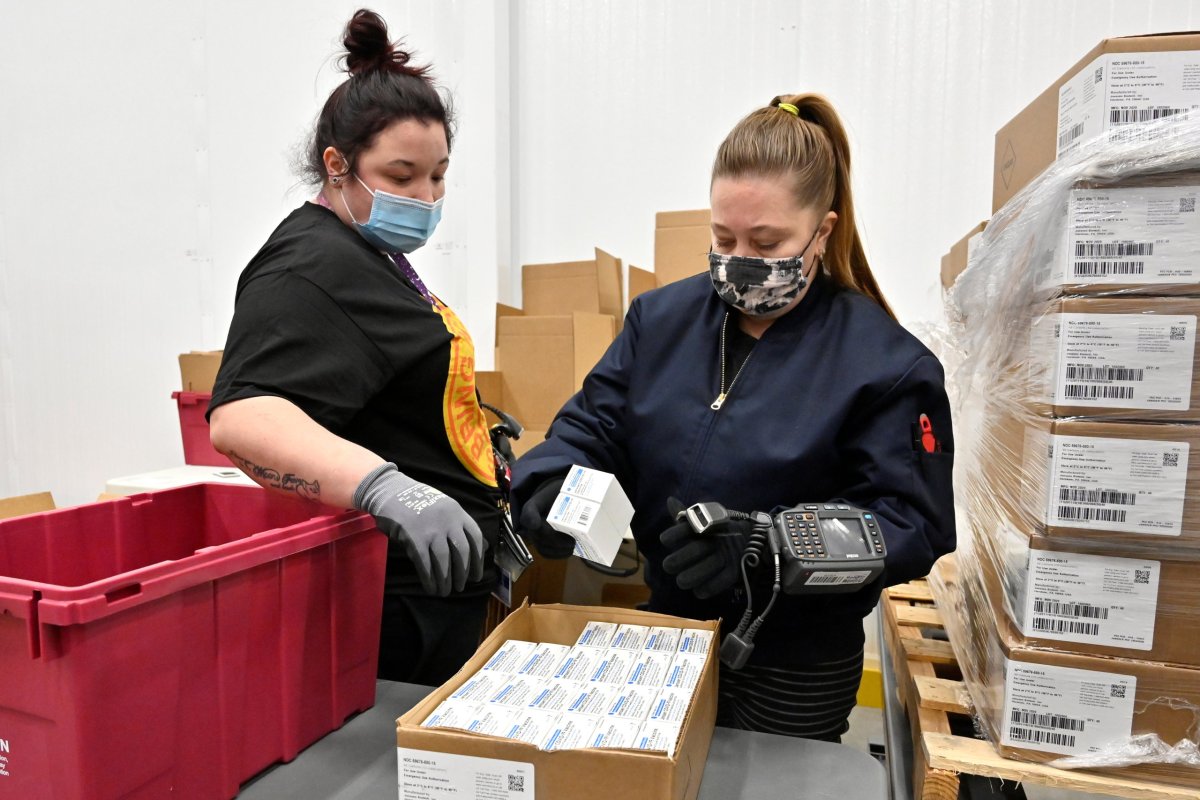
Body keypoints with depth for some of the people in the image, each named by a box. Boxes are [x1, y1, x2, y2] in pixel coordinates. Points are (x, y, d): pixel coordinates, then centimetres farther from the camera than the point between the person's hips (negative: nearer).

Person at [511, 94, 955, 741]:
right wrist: (548, 490, -26)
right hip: (664, 635, 4)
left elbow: (911, 524, -18)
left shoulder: (884, 361, -14)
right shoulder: (661, 318, -2)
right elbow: (591, 428, -3)